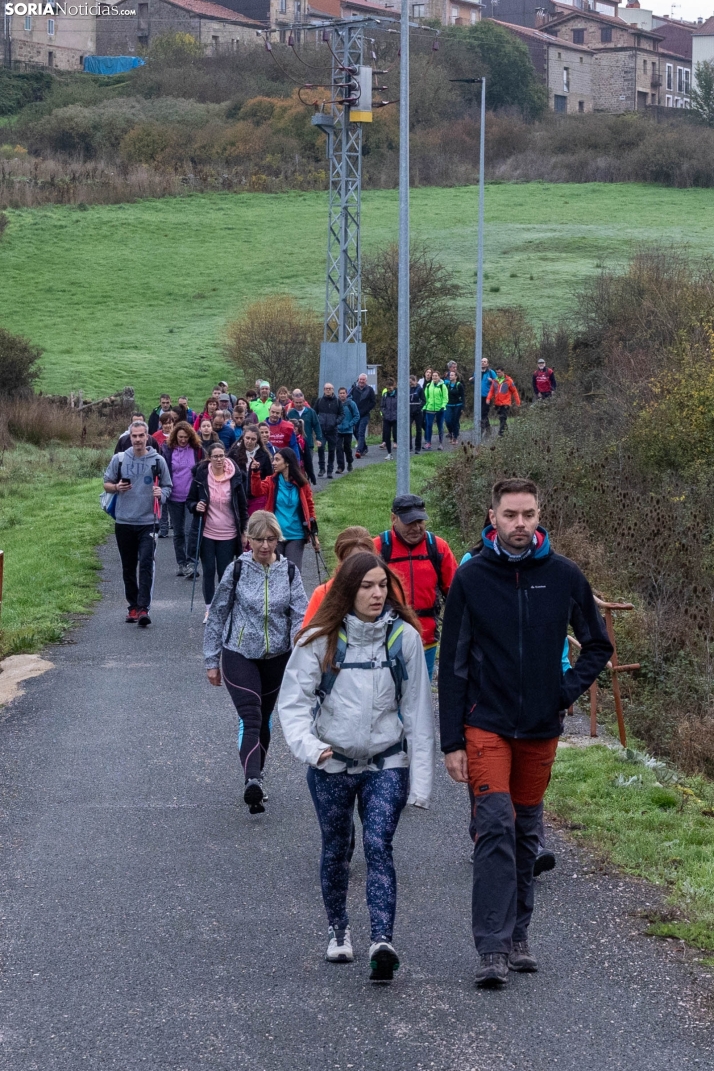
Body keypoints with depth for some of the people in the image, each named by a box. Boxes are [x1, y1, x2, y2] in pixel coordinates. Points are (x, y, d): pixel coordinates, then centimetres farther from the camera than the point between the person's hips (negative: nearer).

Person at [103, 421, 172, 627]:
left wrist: (161, 493, -14)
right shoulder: (119, 459, 4)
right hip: (124, 522, 2)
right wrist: (117, 488, -10)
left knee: (146, 565, -13)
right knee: (128, 567, 10)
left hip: (148, 522, -2)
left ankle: (143, 608, -15)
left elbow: (167, 486, 9)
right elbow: (106, 484, 12)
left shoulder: (157, 461, 1)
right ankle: (133, 606, 21)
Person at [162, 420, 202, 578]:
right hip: (174, 498, 2)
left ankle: (191, 562, -5)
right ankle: (181, 564, 19)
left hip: (192, 496, -2)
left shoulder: (197, 450, -3)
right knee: (178, 532, 10)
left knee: (190, 530, -13)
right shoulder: (167, 449, -1)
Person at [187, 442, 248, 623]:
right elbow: (190, 500, 7)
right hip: (207, 533, 0)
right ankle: (209, 610, 13)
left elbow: (243, 506, 6)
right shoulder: (201, 477, -2)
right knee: (209, 571, 4)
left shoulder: (234, 478, -2)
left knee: (225, 573, 1)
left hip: (228, 535, 0)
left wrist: (244, 531, 3)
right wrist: (196, 507, -16)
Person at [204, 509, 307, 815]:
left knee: (264, 718, 14)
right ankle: (252, 781, -32)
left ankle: (255, 779, 30)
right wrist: (212, 661, 2)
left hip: (277, 656, 3)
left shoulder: (289, 571, -1)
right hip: (239, 655, -3)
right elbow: (217, 615, 1)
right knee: (250, 716, -18)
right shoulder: (237, 570, -7)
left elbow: (301, 616, -6)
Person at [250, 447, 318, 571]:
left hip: (296, 536, -1)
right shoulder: (271, 482, 2)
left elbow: (310, 507, 7)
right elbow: (257, 491, -18)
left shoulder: (301, 484, 0)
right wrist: (255, 472, -34)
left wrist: (314, 534, 5)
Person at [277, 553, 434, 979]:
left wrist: (421, 780, -4)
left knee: (378, 846, -16)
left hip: (386, 763, -1)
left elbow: (417, 710, -2)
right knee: (336, 850, 13)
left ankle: (383, 941, -25)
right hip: (331, 765, 1)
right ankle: (338, 929, 34)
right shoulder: (320, 639, -6)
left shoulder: (404, 637, -4)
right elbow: (293, 700, -7)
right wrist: (309, 744, -27)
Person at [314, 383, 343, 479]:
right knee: (320, 447, -18)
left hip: (332, 429, 1)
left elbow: (341, 414, 9)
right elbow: (314, 413, 13)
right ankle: (321, 468, -6)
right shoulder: (319, 401, 8)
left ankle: (330, 470, 14)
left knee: (332, 450, 5)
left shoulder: (337, 401, 7)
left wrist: (337, 421, -10)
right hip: (321, 429, -1)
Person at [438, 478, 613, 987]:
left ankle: (518, 936, 24)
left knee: (526, 833, 12)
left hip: (542, 728, 3)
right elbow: (453, 664, -1)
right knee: (496, 826, -14)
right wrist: (452, 741, -4)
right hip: (486, 725, -3)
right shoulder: (471, 578, -5)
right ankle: (494, 949, -16)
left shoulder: (564, 576, 0)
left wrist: (568, 690, -3)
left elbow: (598, 646, 13)